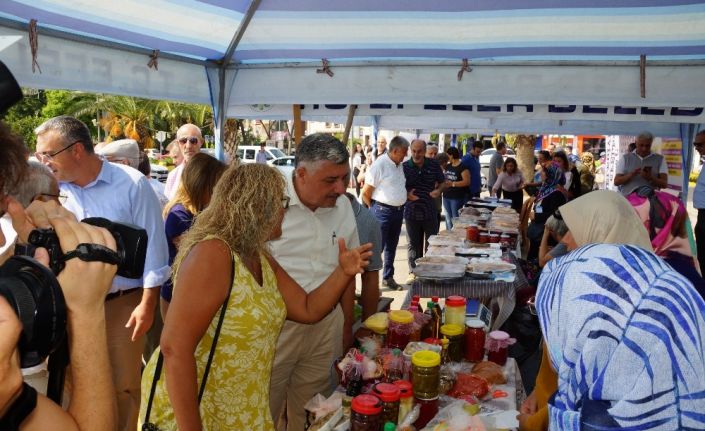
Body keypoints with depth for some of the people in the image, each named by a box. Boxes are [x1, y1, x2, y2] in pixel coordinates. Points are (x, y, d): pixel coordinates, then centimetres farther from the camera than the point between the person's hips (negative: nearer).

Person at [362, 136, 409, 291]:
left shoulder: (399, 165, 10)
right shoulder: (380, 164, -16)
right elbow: (366, 193, -14)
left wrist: (406, 196, 10)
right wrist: (374, 209, -4)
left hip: (398, 211, 8)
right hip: (382, 211, -8)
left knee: (391, 247, 16)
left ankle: (388, 278, 28)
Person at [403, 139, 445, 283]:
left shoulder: (434, 165, 0)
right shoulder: (405, 166, -4)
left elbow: (442, 182, 11)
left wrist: (439, 190, -9)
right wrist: (406, 194, -15)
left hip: (430, 212, 1)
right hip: (411, 212, -1)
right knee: (413, 244, 10)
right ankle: (413, 271, 21)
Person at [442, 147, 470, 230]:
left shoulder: (462, 167, -12)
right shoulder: (448, 166, 11)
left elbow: (467, 182, -19)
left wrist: (452, 184, -24)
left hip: (457, 198, -7)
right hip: (446, 196, 8)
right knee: (448, 219, 15)